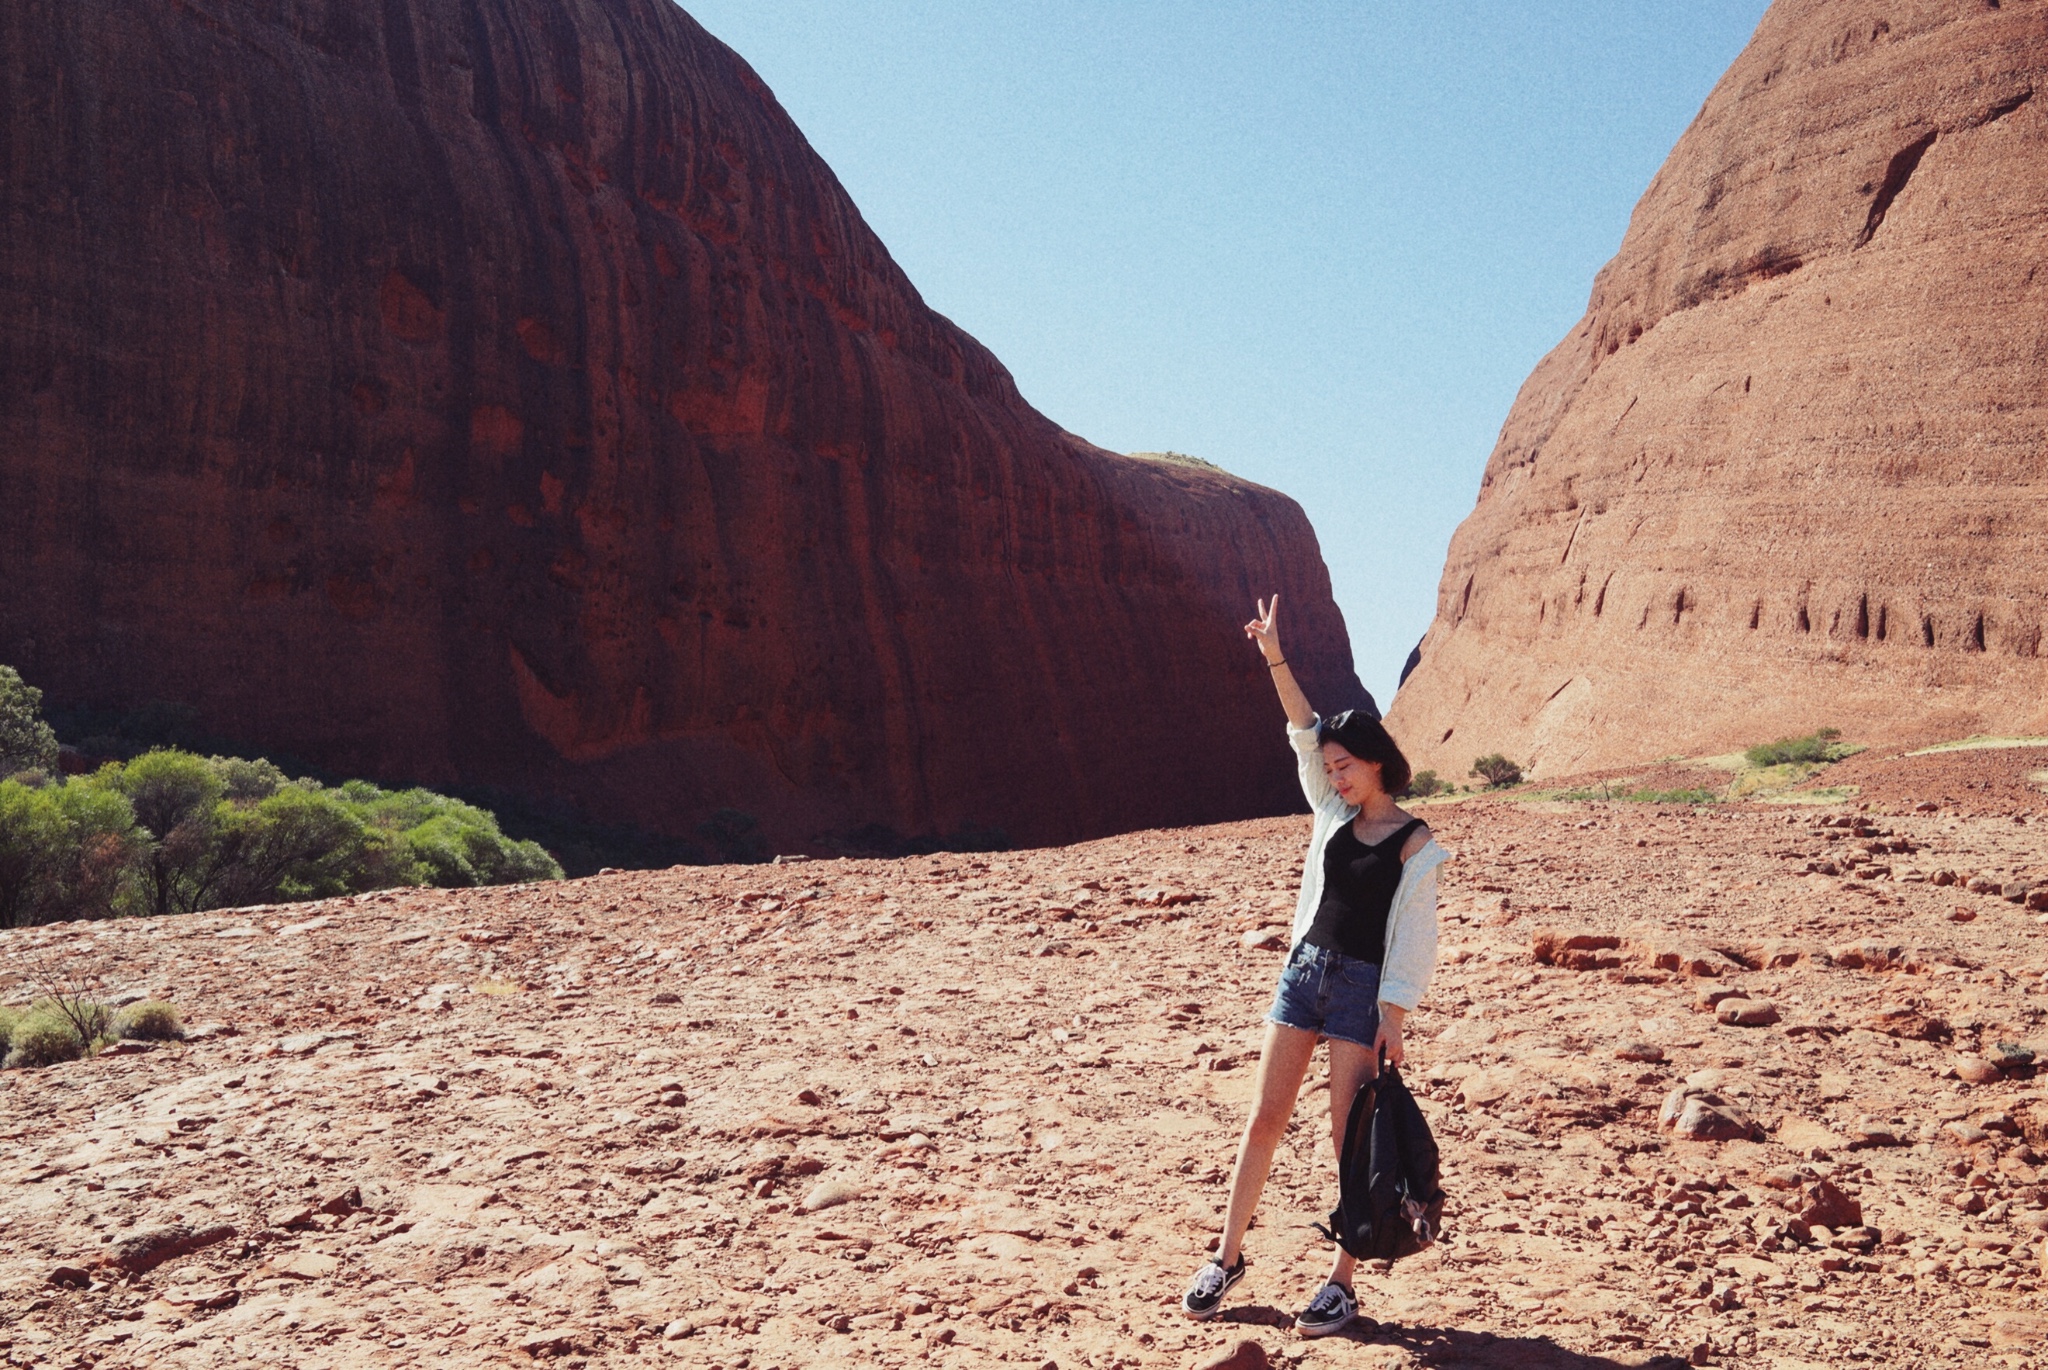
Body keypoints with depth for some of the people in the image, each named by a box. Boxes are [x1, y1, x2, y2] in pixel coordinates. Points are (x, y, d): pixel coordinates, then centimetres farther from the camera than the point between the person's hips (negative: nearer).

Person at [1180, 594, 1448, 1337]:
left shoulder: (1414, 844, -7)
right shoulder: (1334, 814, 7)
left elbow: (1412, 935, -9)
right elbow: (1305, 732, 0)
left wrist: (1394, 1018, -12)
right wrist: (1274, 658, -8)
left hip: (1362, 986, -5)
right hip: (1305, 968, 5)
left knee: (1349, 1135, -1)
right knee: (1265, 1117, 6)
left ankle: (1342, 1281, 11)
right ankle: (1228, 1256, 17)